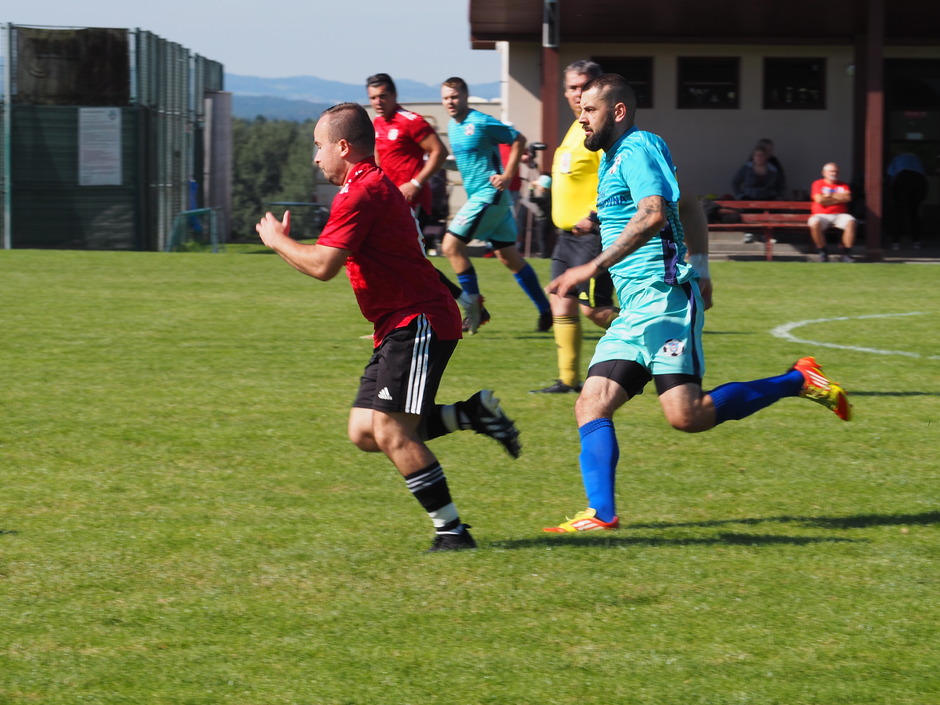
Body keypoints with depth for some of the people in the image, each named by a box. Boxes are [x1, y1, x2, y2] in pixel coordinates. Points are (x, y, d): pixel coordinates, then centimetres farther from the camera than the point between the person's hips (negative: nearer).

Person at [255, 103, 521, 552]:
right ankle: (475, 414, 10)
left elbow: (322, 265, -21)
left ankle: (451, 530, -10)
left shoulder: (362, 192, -15)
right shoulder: (373, 186, 20)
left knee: (391, 432, -14)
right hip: (398, 328, 11)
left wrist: (277, 241, -5)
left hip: (419, 322, -11)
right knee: (364, 432, 6)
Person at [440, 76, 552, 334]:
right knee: (509, 256, 11)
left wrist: (507, 176, -15)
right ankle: (546, 310, 16)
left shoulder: (481, 123, -13)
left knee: (451, 244, -13)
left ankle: (474, 305, -5)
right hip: (476, 195, 9)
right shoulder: (452, 126, 12)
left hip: (489, 195, -9)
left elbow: (518, 139, -10)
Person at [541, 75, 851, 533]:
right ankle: (600, 513, -10)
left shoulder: (637, 148, -8)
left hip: (663, 300, -10)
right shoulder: (612, 159, 22)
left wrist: (595, 267, -29)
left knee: (686, 416, -17)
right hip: (633, 310, 10)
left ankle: (800, 382, -2)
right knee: (591, 405, -3)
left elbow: (653, 214, -26)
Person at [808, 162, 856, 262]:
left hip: (839, 215, 2)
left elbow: (847, 198, -4)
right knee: (814, 223, -36)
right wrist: (839, 199, 0)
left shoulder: (843, 185, 18)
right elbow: (819, 200, -8)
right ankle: (822, 252, -20)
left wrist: (829, 195, -4)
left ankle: (846, 252, -21)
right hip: (821, 215, -2)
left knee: (850, 221, -31)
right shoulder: (818, 184, 10)